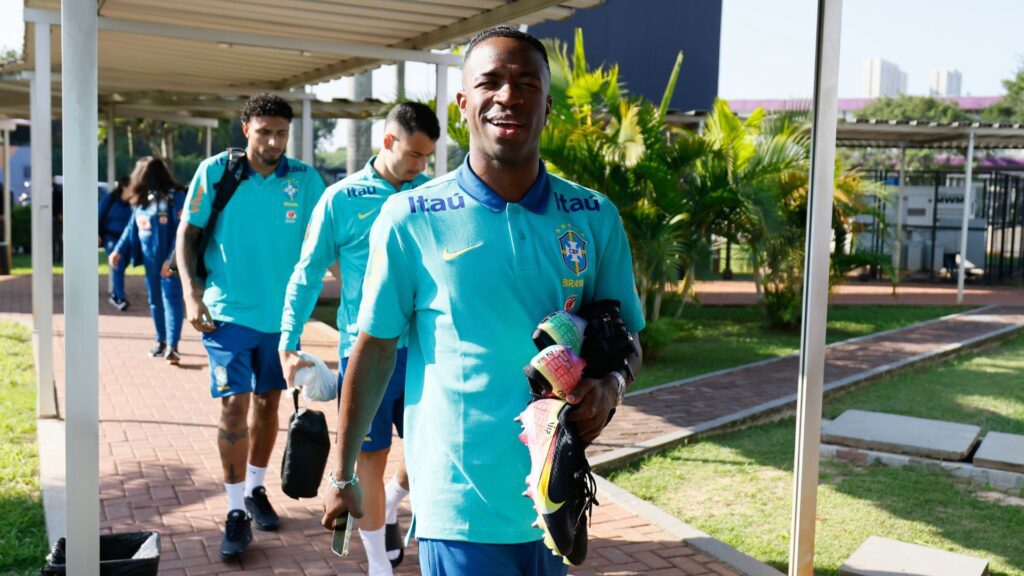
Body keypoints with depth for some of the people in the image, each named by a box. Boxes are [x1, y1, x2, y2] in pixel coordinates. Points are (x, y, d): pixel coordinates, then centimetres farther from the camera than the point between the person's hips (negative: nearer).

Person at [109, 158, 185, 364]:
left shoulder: (174, 196, -11)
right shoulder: (141, 200, 11)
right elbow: (131, 228, 17)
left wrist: (172, 259, -23)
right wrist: (119, 250, 6)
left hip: (169, 261, -7)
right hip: (150, 260, 7)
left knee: (171, 300, -11)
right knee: (155, 301, 13)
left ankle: (172, 346, -17)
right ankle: (161, 341, 24)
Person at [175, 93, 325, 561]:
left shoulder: (305, 180, -3)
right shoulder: (215, 172, -6)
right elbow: (187, 232, -1)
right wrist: (191, 292, -11)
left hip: (282, 314, 2)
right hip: (229, 312, -2)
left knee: (267, 403, 14)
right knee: (234, 406, -6)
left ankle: (256, 489, 34)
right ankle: (236, 511, 7)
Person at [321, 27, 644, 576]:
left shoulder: (594, 217, -1)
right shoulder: (409, 218, -8)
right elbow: (375, 349, -1)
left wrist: (610, 384, -14)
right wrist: (341, 473, 5)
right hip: (459, 503, -3)